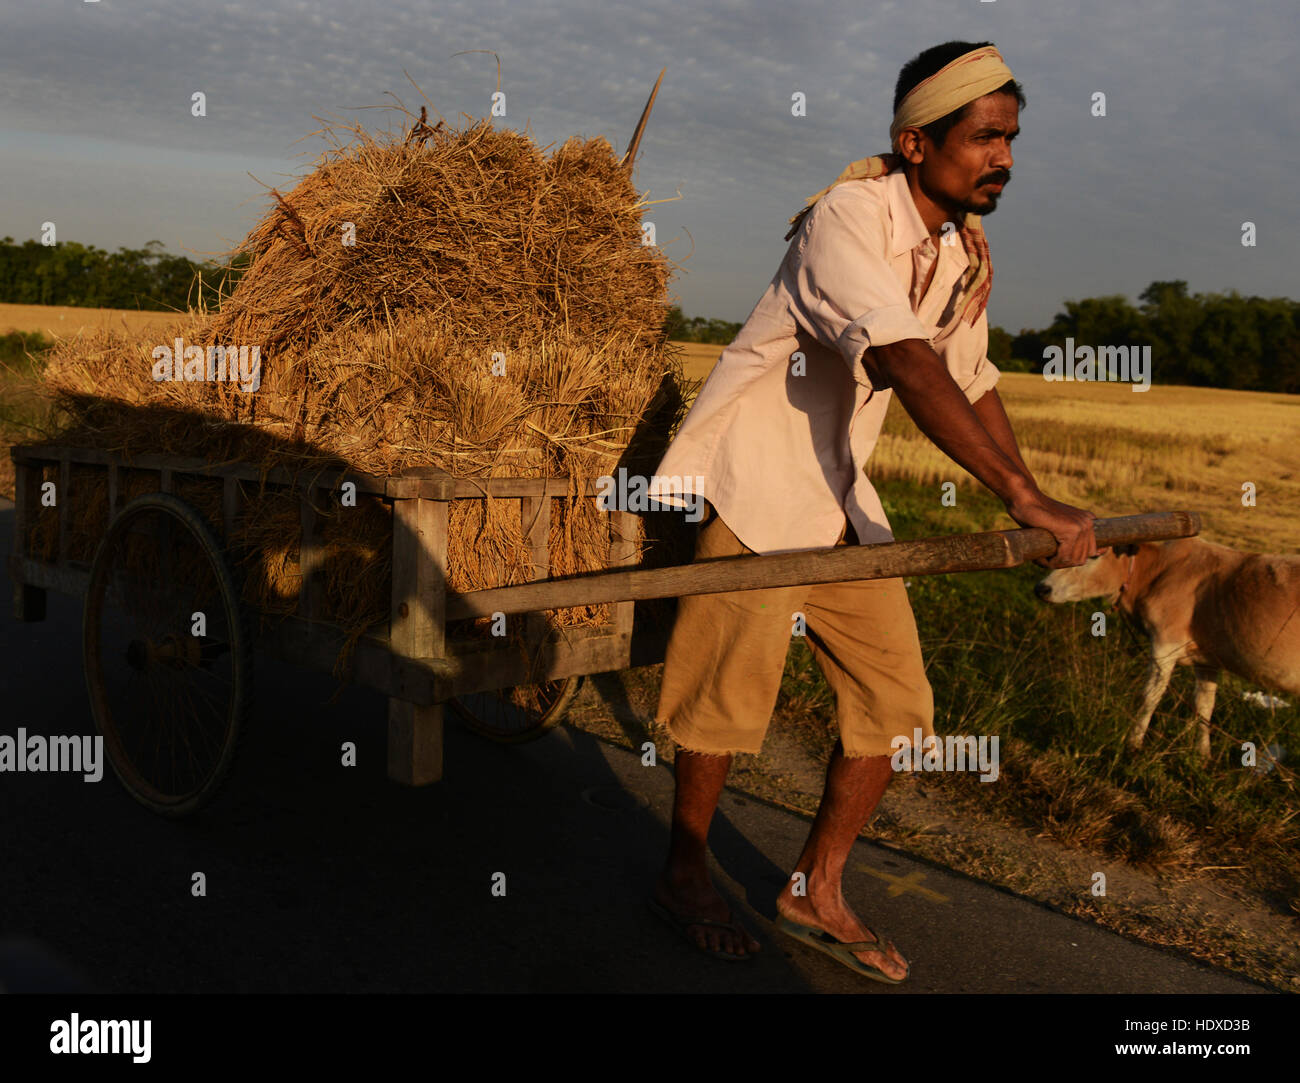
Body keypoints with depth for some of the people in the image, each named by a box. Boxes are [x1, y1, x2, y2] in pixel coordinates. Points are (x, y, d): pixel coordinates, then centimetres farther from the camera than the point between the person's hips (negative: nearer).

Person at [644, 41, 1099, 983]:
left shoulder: (968, 252, 8)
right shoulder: (847, 219, -19)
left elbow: (972, 383, 17)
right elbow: (908, 367, -32)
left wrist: (1033, 503, 12)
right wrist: (1025, 498, -36)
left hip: (841, 496, 8)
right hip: (755, 479, -8)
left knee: (897, 699, 5)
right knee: (734, 689, -2)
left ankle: (817, 893, 21)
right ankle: (683, 876, 22)